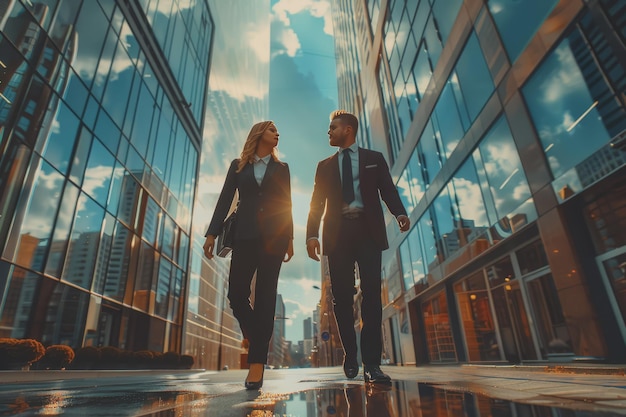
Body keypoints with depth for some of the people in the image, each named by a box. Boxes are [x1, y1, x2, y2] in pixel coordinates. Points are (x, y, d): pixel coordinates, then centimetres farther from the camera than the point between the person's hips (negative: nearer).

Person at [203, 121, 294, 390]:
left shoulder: (281, 168, 14)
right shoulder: (238, 165, 13)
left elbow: (286, 204, 10)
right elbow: (225, 200, 7)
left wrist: (289, 238, 4)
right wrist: (212, 233, -2)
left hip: (274, 235, 0)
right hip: (246, 234, 1)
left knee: (265, 295, -4)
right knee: (236, 293, -6)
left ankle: (257, 361, 0)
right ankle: (256, 340, 20)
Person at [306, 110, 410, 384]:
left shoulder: (374, 159, 16)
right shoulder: (325, 166, 19)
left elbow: (388, 191, 6)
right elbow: (317, 203, 11)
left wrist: (400, 214, -15)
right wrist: (312, 234, -4)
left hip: (368, 231, -1)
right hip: (337, 234, 2)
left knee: (371, 294, -7)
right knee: (342, 296, 1)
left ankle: (371, 364, -3)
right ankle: (350, 355, 18)